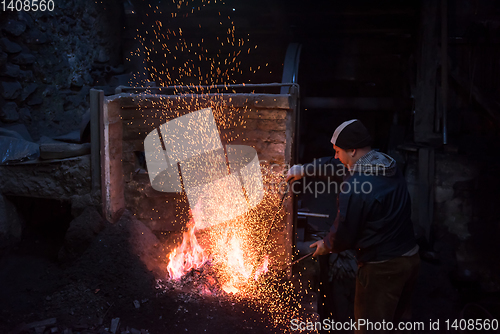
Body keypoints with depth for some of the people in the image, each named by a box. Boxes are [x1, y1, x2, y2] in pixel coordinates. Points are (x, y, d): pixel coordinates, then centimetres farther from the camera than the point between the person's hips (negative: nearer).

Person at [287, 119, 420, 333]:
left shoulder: (354, 187, -26)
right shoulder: (389, 165, 2)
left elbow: (344, 233, -16)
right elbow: (336, 165, 15)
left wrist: (327, 245, 5)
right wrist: (304, 169, 19)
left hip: (382, 268, -9)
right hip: (410, 257, 9)